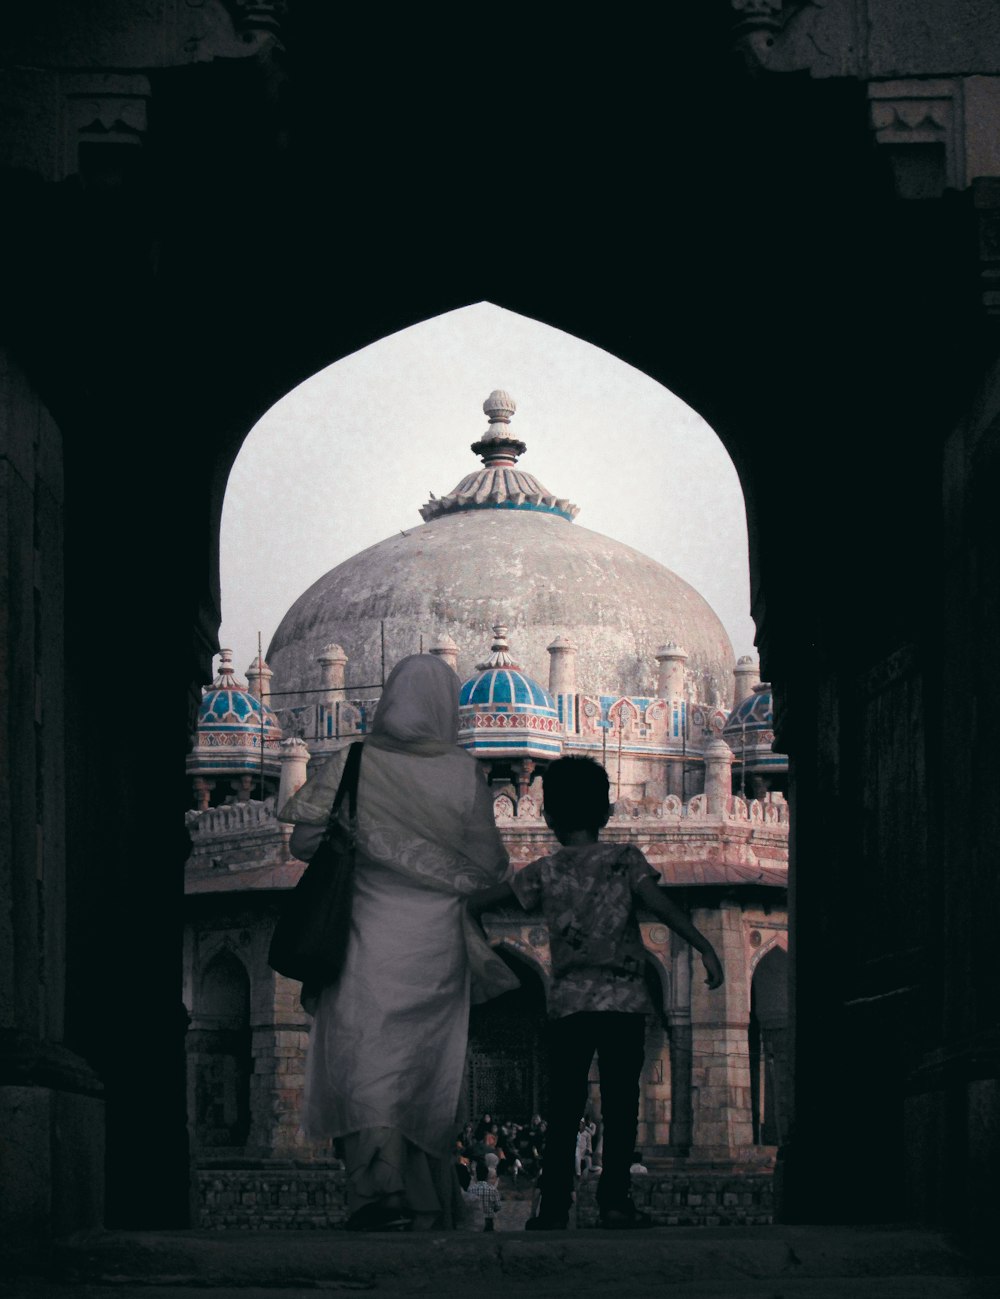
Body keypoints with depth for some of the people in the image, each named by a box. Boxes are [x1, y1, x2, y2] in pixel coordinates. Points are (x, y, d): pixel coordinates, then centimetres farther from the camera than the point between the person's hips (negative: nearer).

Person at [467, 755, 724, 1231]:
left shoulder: (545, 871, 6)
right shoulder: (624, 859, 2)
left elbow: (476, 902, 6)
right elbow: (659, 904, -12)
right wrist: (704, 947, -13)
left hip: (568, 1004, 1)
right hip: (623, 1000, -1)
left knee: (563, 1110, 4)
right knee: (620, 1107, 3)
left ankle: (555, 1206, 0)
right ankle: (614, 1199, -3)